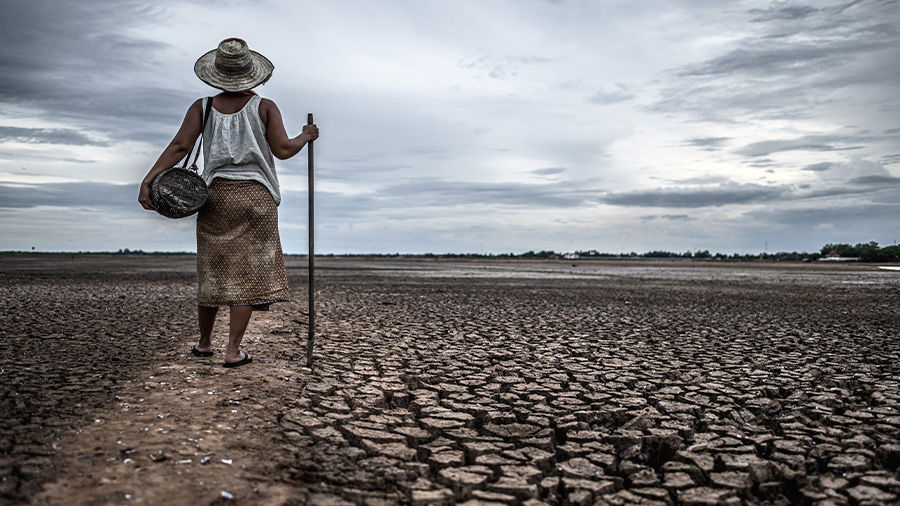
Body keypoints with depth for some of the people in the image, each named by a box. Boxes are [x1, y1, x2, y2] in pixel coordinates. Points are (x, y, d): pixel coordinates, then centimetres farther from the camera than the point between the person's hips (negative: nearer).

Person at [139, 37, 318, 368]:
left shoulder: (203, 107, 3)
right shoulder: (264, 107, -1)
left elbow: (179, 146, -7)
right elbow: (283, 150, -6)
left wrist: (148, 181, -10)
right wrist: (305, 137, 12)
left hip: (217, 195, 2)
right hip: (256, 196, -2)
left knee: (213, 269, 13)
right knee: (249, 272, 1)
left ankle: (204, 342, 27)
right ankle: (233, 350, -1)